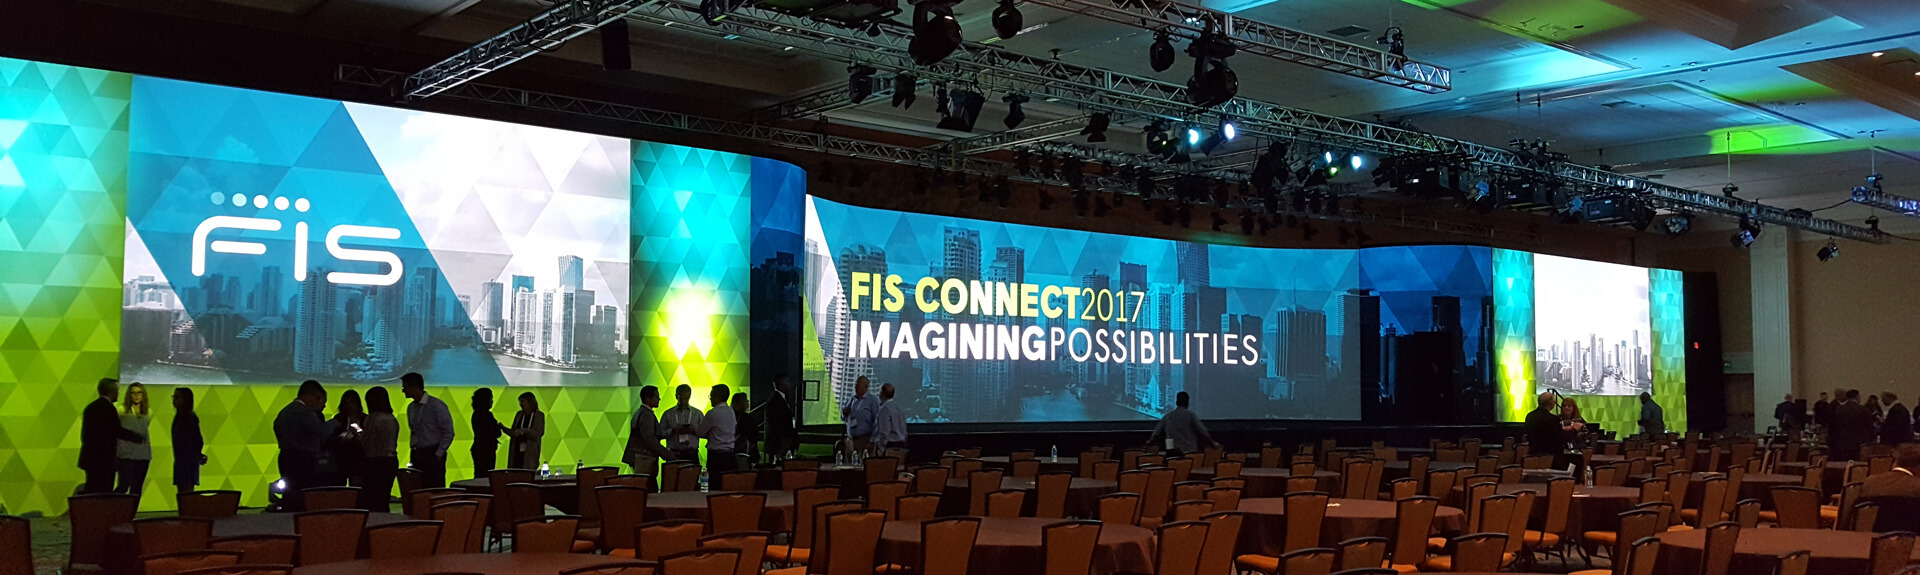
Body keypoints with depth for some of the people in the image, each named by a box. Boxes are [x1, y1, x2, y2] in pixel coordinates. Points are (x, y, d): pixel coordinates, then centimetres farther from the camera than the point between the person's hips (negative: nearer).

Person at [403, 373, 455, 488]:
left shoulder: (436, 405, -10)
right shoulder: (411, 408, 13)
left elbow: (448, 432, -10)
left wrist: (438, 454, -12)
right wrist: (413, 450, 11)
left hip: (433, 455, -7)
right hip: (417, 455, 7)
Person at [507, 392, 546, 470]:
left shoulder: (539, 416, 0)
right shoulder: (519, 415, 12)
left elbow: (537, 434, -9)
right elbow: (513, 433, 16)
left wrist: (523, 430, -20)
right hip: (516, 452, 4)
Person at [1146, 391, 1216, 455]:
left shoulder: (1167, 416, 7)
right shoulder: (1190, 415, -3)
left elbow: (1157, 432, 16)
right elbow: (1203, 432, -5)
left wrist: (1150, 442, 34)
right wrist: (1212, 443, 6)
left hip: (1173, 451, 3)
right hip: (1190, 450, -3)